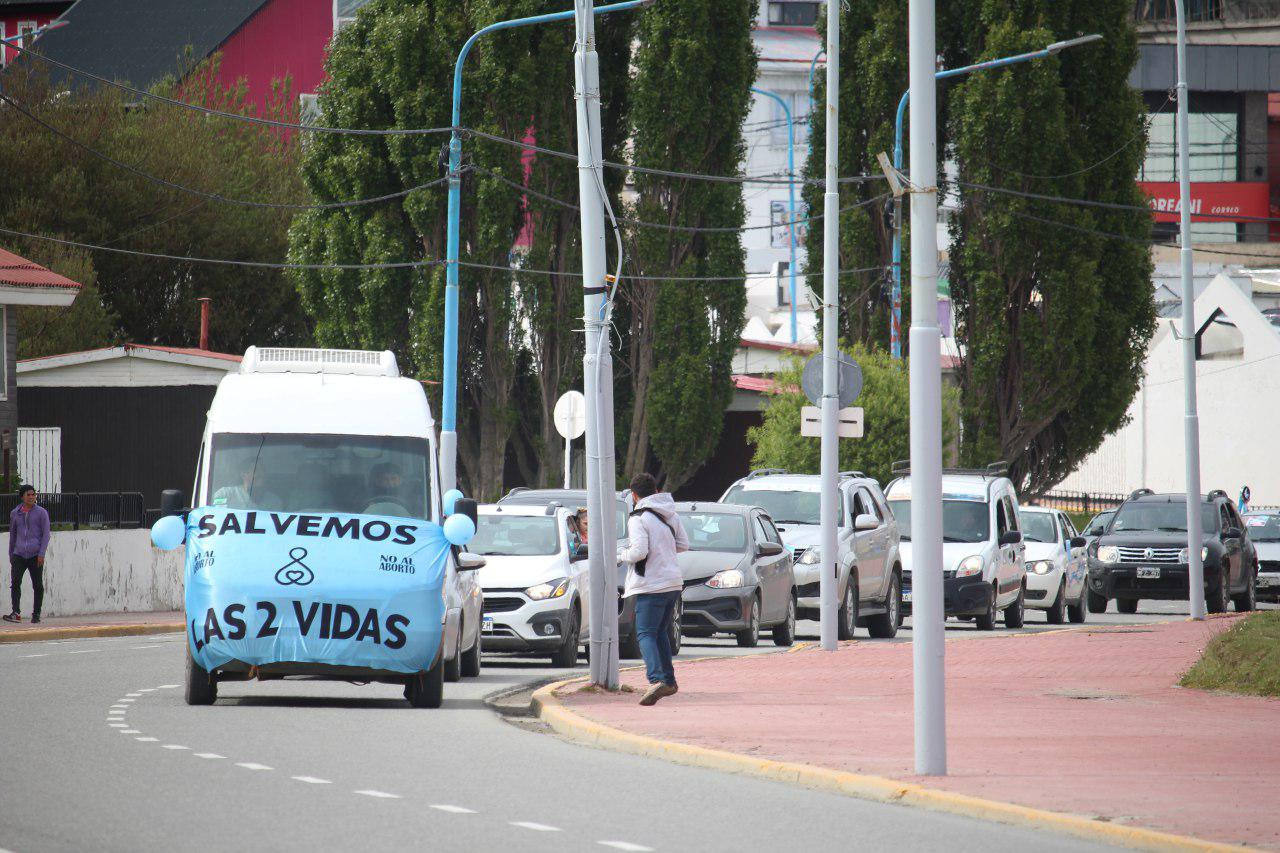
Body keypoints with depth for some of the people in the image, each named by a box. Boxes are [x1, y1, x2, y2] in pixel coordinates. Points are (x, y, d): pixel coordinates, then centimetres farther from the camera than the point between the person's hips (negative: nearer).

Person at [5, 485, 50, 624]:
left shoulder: (41, 512, 2)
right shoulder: (15, 513, 11)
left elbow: (46, 534, 0)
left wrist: (42, 554, -10)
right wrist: (11, 555, 23)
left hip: (35, 555, -2)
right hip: (19, 555, 2)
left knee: (37, 585, 1)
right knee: (15, 582, -15)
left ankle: (36, 614, 12)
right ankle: (16, 613, -22)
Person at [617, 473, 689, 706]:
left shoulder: (638, 518, -12)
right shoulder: (670, 514, 9)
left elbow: (639, 551, -20)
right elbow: (683, 544, 15)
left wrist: (622, 554, -1)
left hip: (652, 585, -7)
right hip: (674, 582, 7)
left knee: (646, 634, -9)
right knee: (660, 632, 21)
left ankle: (656, 680, -28)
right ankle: (669, 680, 23)